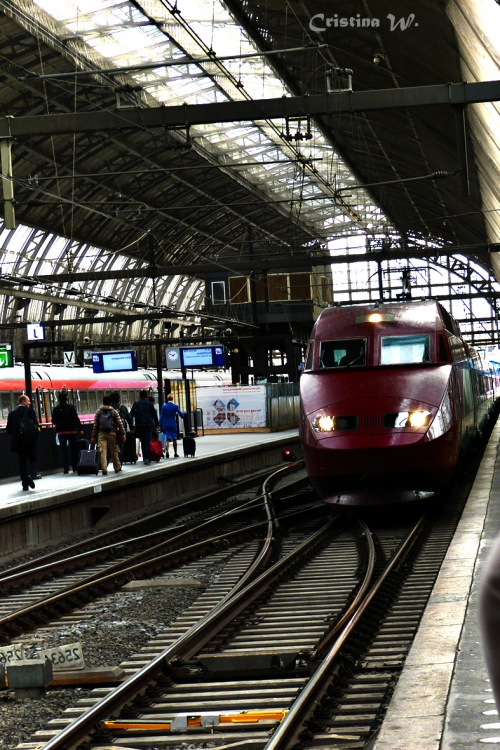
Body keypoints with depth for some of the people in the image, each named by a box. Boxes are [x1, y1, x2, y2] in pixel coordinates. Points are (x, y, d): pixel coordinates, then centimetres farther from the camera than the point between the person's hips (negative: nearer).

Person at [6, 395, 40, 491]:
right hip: (30, 441, -3)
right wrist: (35, 436, 3)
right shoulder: (30, 411, -6)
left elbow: (8, 430, 3)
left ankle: (25, 484, 8)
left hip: (18, 442, 3)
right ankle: (31, 475, -20)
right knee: (32, 459, 7)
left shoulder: (12, 414, 5)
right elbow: (36, 424, -13)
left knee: (22, 462, 9)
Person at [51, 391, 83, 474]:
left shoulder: (56, 409, 1)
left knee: (63, 450, 2)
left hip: (61, 432, 1)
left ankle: (66, 469, -3)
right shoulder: (70, 407, -6)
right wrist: (80, 428, -5)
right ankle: (75, 467, 13)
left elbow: (54, 421, 4)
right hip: (71, 431, -1)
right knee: (73, 449, 10)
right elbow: (76, 418, -9)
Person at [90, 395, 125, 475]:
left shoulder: (98, 412, 5)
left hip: (101, 433, 0)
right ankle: (117, 468, 22)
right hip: (112, 433, 0)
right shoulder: (114, 412, 2)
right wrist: (123, 434, 5)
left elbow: (95, 425, 4)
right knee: (114, 451, 11)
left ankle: (104, 469, -13)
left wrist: (94, 436, 8)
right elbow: (120, 423, 0)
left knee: (103, 452, -5)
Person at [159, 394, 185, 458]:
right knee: (174, 439, 13)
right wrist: (183, 413, 19)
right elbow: (181, 415, -6)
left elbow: (161, 417, -2)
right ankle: (175, 453, 21)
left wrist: (160, 426, 3)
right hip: (173, 424, 0)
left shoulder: (164, 407, -2)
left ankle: (167, 452, -21)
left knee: (167, 439, -1)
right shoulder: (175, 406, -6)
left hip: (166, 425, 0)